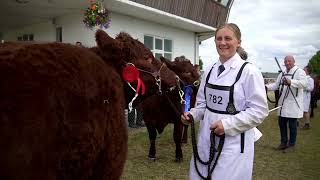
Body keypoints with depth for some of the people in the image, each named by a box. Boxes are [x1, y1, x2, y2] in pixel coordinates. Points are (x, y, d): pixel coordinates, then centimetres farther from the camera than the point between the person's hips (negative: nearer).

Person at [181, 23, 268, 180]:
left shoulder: (249, 71, -12)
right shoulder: (210, 71, 6)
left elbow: (259, 111, -13)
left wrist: (227, 124, -20)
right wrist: (192, 114, -5)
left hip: (234, 142, -5)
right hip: (206, 139, 6)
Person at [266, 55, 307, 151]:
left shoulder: (299, 71, -6)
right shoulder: (282, 74, 15)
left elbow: (303, 83, -23)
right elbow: (276, 85, 12)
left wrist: (291, 82, -41)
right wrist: (266, 87, -7)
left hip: (293, 103, -6)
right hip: (283, 103, 6)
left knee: (292, 125, 3)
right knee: (281, 123, 10)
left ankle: (291, 144, 20)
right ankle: (283, 142, 24)